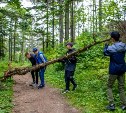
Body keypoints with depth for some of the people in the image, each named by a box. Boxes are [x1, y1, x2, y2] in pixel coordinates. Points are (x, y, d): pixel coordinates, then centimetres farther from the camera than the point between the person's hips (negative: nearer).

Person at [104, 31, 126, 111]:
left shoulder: (111, 48, -17)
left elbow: (105, 53, 3)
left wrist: (106, 46, 17)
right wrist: (119, 41, 17)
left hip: (114, 70, -5)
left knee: (109, 87, 9)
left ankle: (112, 105, 2)